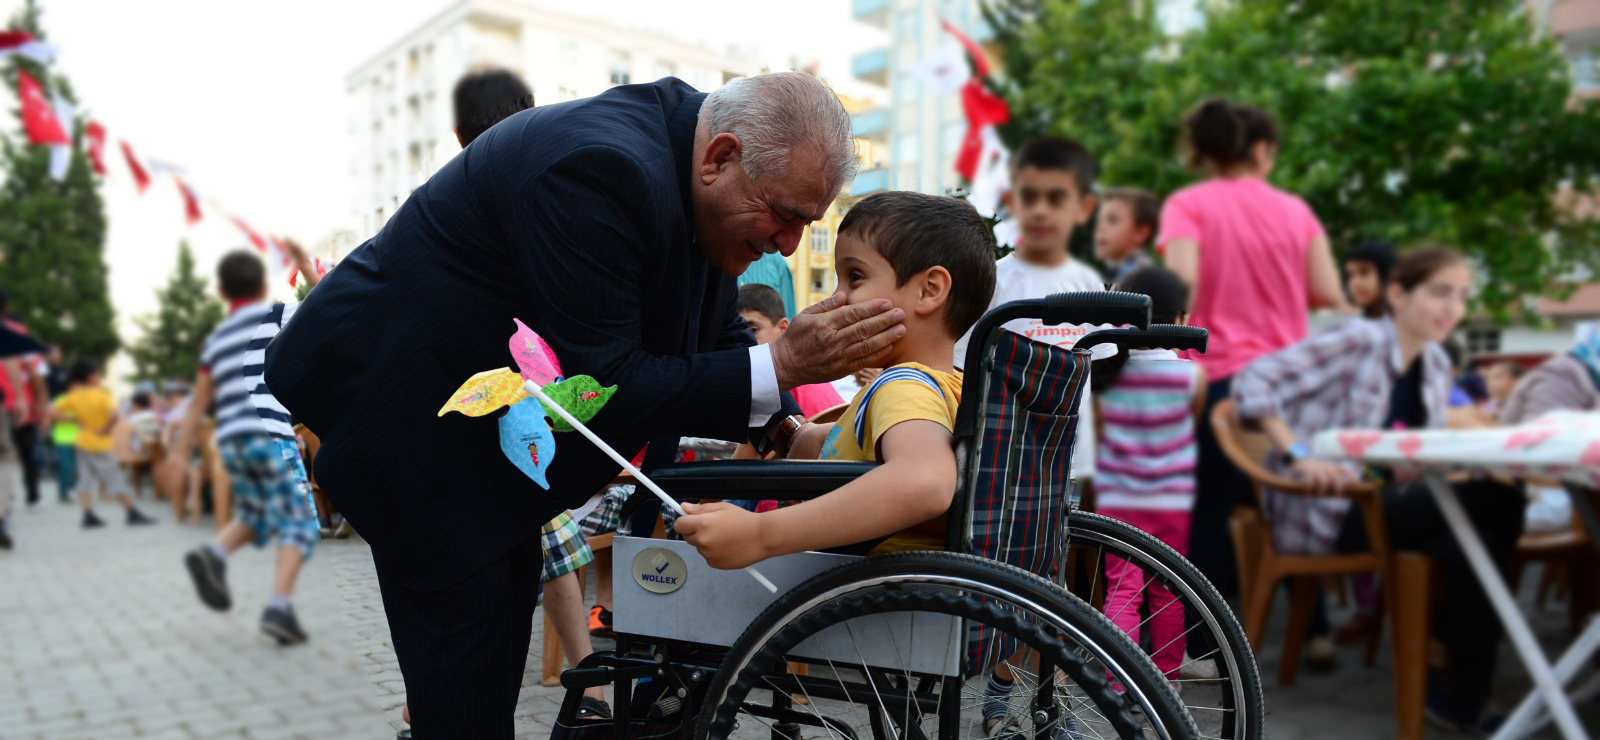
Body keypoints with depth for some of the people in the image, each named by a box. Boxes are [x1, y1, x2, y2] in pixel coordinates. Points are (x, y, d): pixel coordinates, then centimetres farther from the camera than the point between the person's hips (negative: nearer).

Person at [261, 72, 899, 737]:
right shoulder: (601, 168, -34)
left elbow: (713, 329, 6)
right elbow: (599, 387, -32)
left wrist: (784, 427, -9)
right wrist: (781, 365, -34)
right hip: (396, 396, -9)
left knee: (511, 597, 14)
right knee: (465, 614, -6)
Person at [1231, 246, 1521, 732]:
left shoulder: (1437, 365, 14)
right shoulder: (1358, 342, -9)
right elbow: (1253, 381, -18)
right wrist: (1299, 455, -28)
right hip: (1324, 514, -7)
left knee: (1478, 543, -22)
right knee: (1497, 501, -19)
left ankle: (1463, 697, -3)